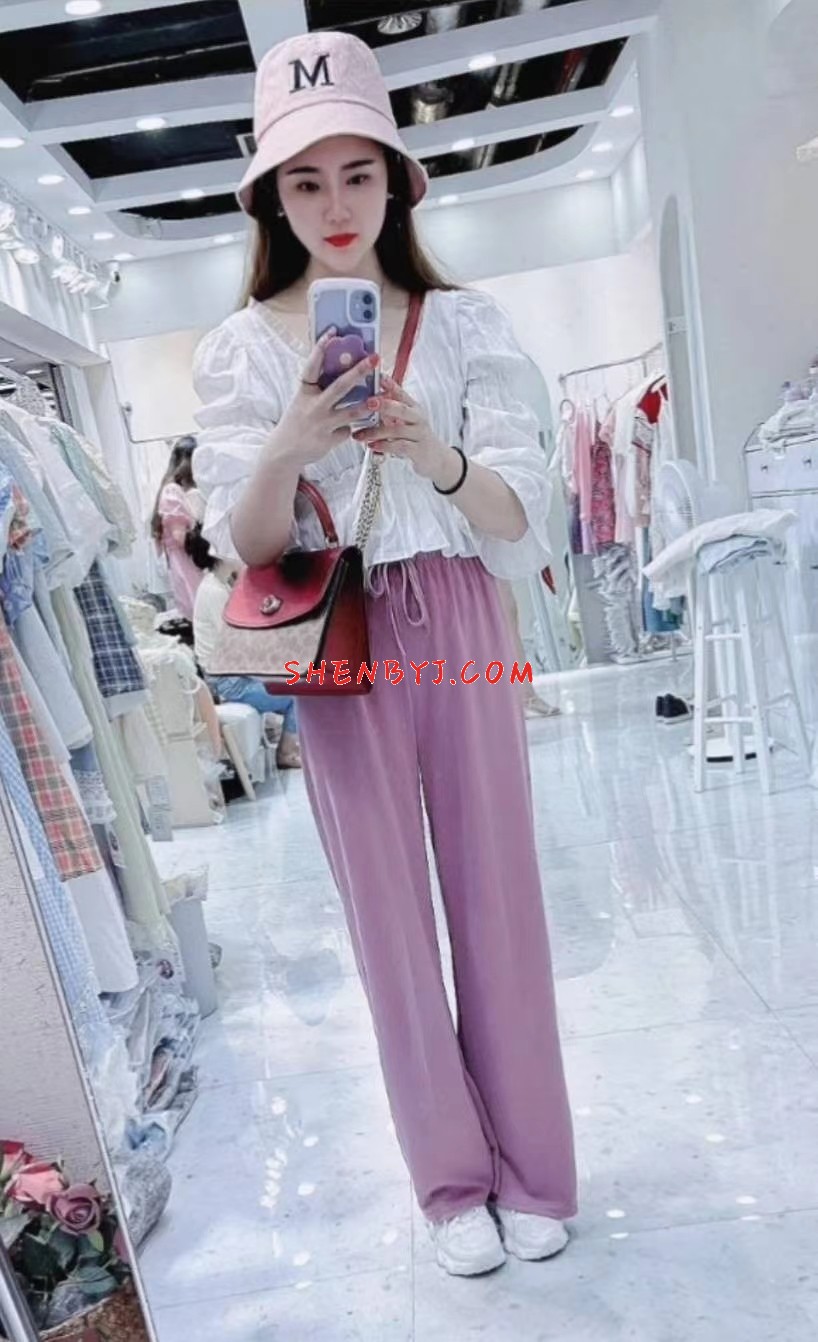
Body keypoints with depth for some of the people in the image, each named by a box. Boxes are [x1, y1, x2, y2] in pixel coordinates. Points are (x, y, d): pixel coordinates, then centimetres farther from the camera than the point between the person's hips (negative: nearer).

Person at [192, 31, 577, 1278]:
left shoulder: (464, 321, 3)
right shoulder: (240, 349, 3)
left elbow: (517, 515, -5)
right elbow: (246, 545, -4)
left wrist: (434, 457, -25)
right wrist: (293, 448, -23)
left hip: (459, 630, 1)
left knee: (497, 900, 8)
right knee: (390, 916, 8)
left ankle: (533, 1168, 30)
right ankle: (454, 1179, 29)